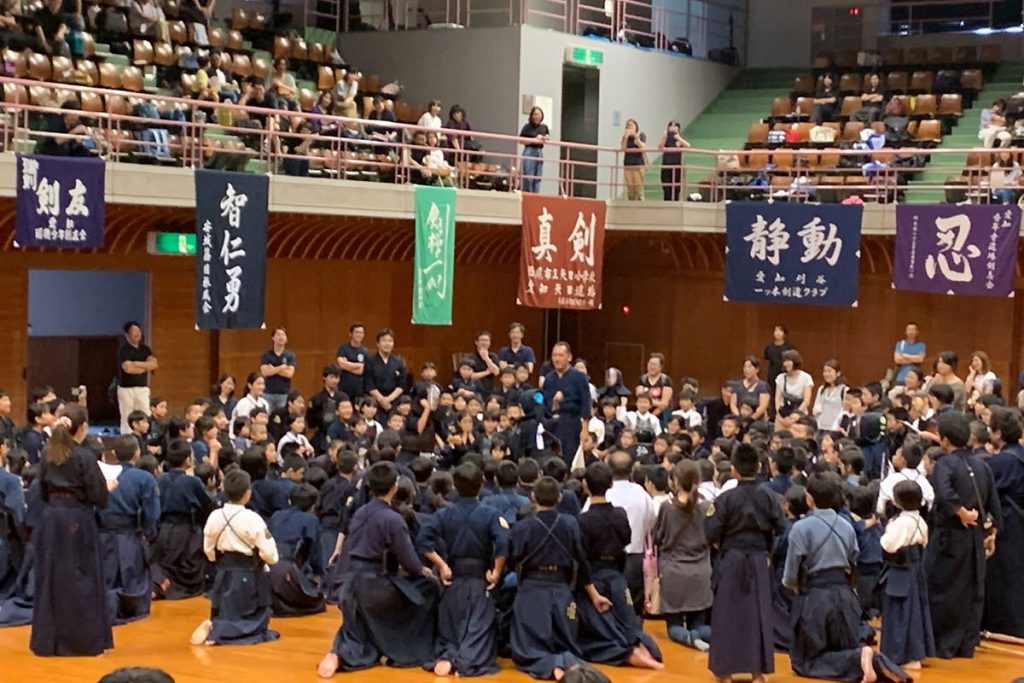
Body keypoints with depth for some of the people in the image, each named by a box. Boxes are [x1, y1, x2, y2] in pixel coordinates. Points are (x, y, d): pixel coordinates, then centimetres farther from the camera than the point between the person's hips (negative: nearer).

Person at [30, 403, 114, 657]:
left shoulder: (48, 454, 3)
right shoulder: (84, 457, -13)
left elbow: (43, 492, 11)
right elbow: (98, 497, -12)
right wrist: (109, 488, 7)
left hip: (51, 518, 5)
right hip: (77, 521, -5)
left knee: (51, 578, 10)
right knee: (80, 580, 2)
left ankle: (48, 640, 14)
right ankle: (84, 640, 6)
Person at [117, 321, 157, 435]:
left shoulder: (145, 349, 12)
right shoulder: (123, 350, -4)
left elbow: (154, 364, -3)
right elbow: (128, 368, -18)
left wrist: (136, 363, -12)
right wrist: (146, 366, -5)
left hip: (143, 389, 5)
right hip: (126, 389, -4)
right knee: (127, 420, -3)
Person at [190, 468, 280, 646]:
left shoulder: (214, 517, -3)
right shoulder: (252, 519, -19)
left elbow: (208, 550, 8)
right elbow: (270, 554, -17)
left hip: (224, 576, 5)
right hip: (249, 578, -5)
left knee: (224, 618, 21)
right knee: (255, 626, 3)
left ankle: (214, 628, -13)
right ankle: (215, 630, -21)